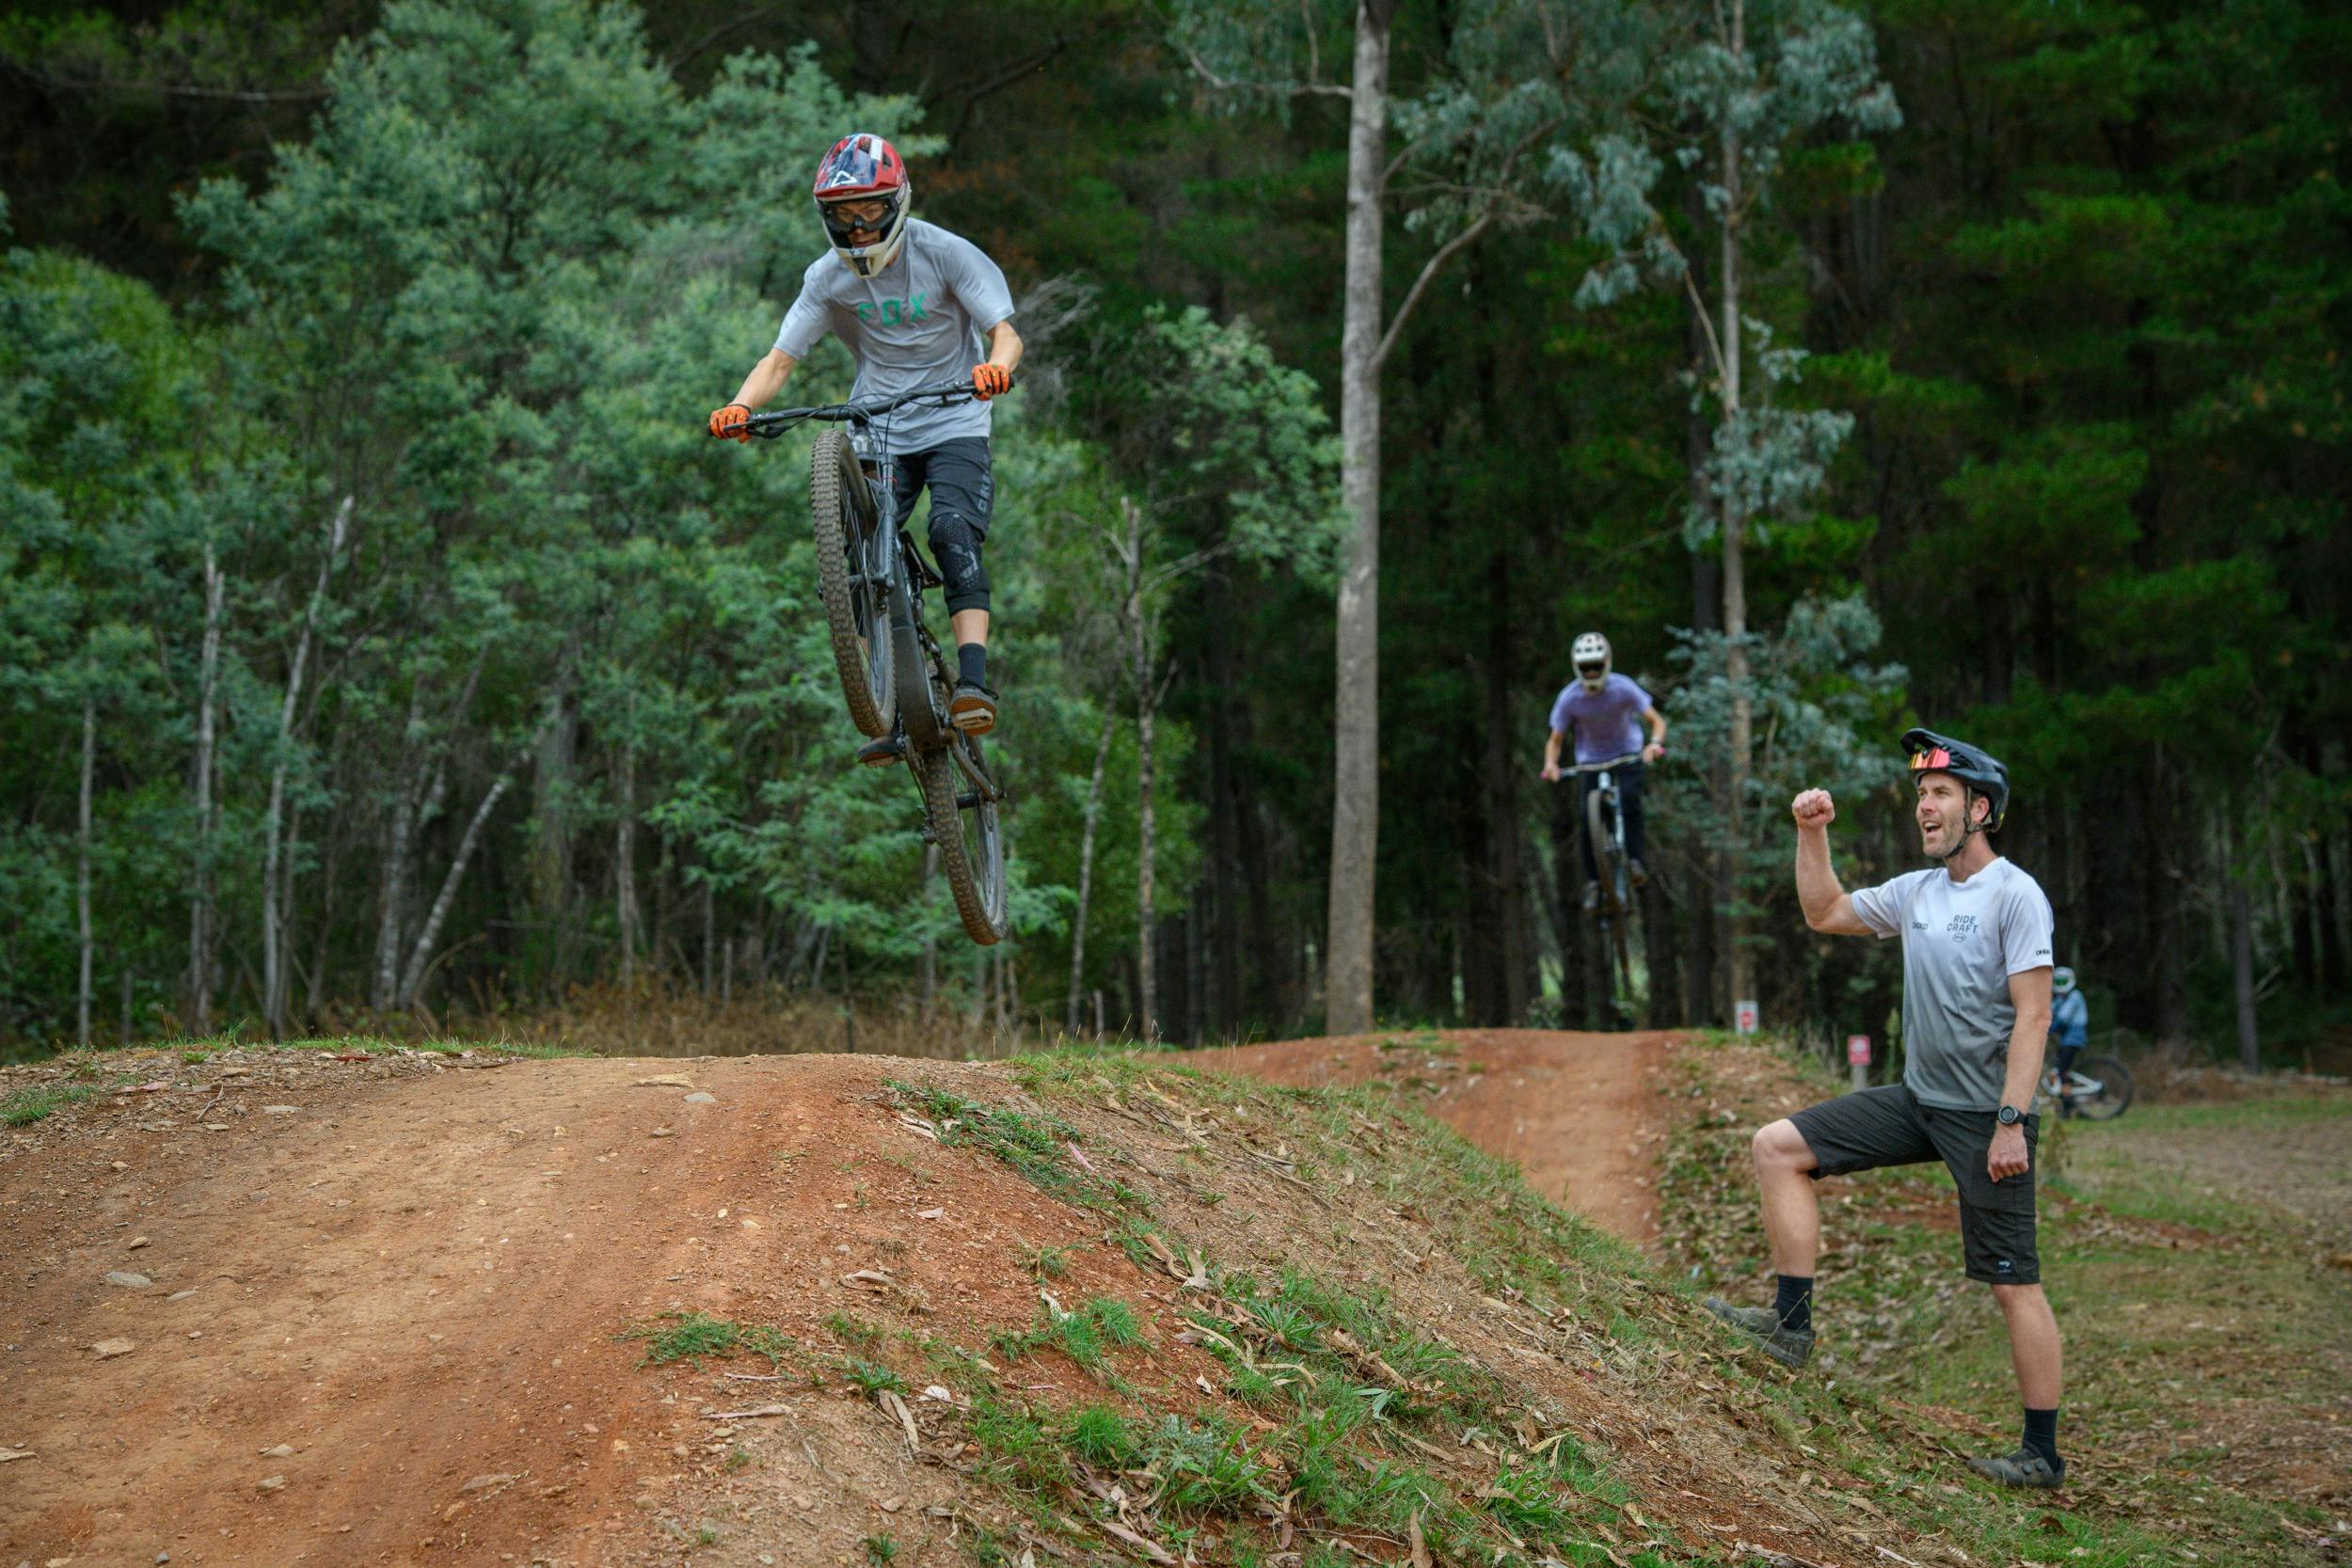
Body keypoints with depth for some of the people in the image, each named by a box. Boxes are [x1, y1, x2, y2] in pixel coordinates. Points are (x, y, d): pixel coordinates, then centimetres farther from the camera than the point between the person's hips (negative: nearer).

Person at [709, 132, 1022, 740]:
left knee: (953, 533, -27)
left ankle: (973, 680, -33)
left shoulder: (945, 254, -11)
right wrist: (739, 406, -28)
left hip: (952, 425, -3)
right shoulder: (828, 277, -3)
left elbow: (1005, 333, -17)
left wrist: (996, 366, -42)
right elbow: (780, 359, -8)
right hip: (876, 435, 3)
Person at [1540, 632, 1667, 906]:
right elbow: (1555, 740, -10)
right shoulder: (1569, 698, -17)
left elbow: (1657, 721, -19)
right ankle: (1593, 881, -1)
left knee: (1629, 798, -29)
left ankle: (1635, 861, -21)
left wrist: (1655, 743, -40)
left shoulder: (1623, 688, -20)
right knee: (1587, 819, -14)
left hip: (1627, 755, -1)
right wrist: (1550, 763, -31)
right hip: (1591, 760, 1)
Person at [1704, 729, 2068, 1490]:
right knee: (1778, 1147, 4)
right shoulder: (1917, 891, 10)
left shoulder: (2015, 895, -13)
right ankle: (1792, 1322, 5)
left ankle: (2042, 1454, 2)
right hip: (1917, 1100, 8)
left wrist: (2011, 1123, -22)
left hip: (1984, 1117, -8)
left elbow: (2032, 1014, -17)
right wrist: (1811, 834, 10)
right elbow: (1825, 913, 23)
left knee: (2013, 1284, -5)